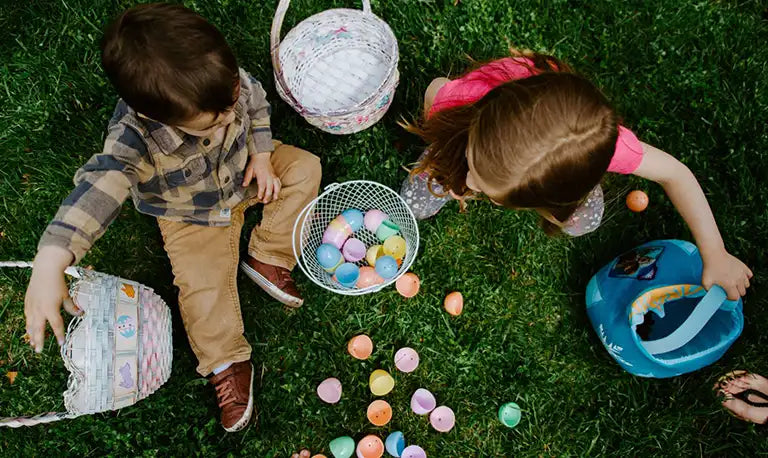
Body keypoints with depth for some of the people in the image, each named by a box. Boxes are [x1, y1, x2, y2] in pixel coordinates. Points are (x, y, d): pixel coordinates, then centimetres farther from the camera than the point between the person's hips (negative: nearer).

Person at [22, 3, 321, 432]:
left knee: (304, 167, -7)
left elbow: (257, 104, -5)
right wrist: (50, 263, -64)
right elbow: (100, 187, -53)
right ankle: (227, 364, 7)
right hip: (192, 214, -4)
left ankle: (267, 259, -5)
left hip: (244, 171, 4)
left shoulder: (227, 80, -28)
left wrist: (261, 156, -13)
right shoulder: (135, 139, -40)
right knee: (202, 284, -13)